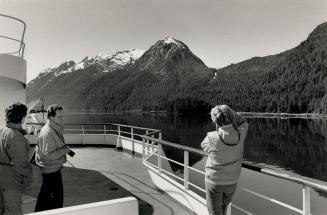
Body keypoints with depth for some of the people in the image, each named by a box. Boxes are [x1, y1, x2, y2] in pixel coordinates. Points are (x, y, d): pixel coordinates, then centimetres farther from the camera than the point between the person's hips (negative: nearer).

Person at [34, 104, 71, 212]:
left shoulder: (56, 130, 7)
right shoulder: (47, 133, -25)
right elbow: (48, 155, -28)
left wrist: (65, 149, 7)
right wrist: (64, 151, -21)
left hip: (54, 168, 10)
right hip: (51, 171, -10)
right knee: (55, 198, 1)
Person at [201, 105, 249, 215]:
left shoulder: (212, 137, -26)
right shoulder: (240, 135, -17)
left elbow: (204, 145, -2)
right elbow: (244, 123, 7)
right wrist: (231, 112, -4)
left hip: (214, 181, -4)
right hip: (231, 181, 4)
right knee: (224, 205, 30)